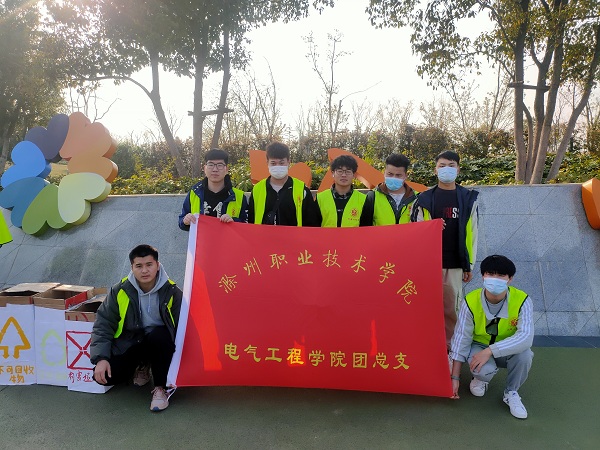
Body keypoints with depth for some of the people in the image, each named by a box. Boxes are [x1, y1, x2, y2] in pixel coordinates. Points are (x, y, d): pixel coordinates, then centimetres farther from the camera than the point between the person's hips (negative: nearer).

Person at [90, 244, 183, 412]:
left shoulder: (172, 292, -15)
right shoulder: (120, 291, -9)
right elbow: (103, 324, -4)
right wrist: (101, 358, -15)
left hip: (160, 342, -2)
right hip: (130, 343, 3)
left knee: (159, 336, -37)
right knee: (105, 376, -19)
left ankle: (160, 388, -15)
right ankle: (141, 366, 15)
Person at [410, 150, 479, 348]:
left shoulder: (468, 198, 7)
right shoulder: (424, 199, 4)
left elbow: (471, 233, 7)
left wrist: (469, 264, 6)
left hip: (455, 265, 1)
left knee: (451, 308, 5)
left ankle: (450, 347, 19)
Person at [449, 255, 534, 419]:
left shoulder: (522, 301, -22)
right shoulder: (470, 302, -21)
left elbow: (526, 337, -34)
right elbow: (462, 340, -15)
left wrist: (490, 350, -41)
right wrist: (455, 377, -13)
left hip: (508, 350, 1)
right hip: (479, 346, -1)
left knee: (524, 354, -32)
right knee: (485, 370, -33)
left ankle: (511, 392, -2)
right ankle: (480, 377, 9)